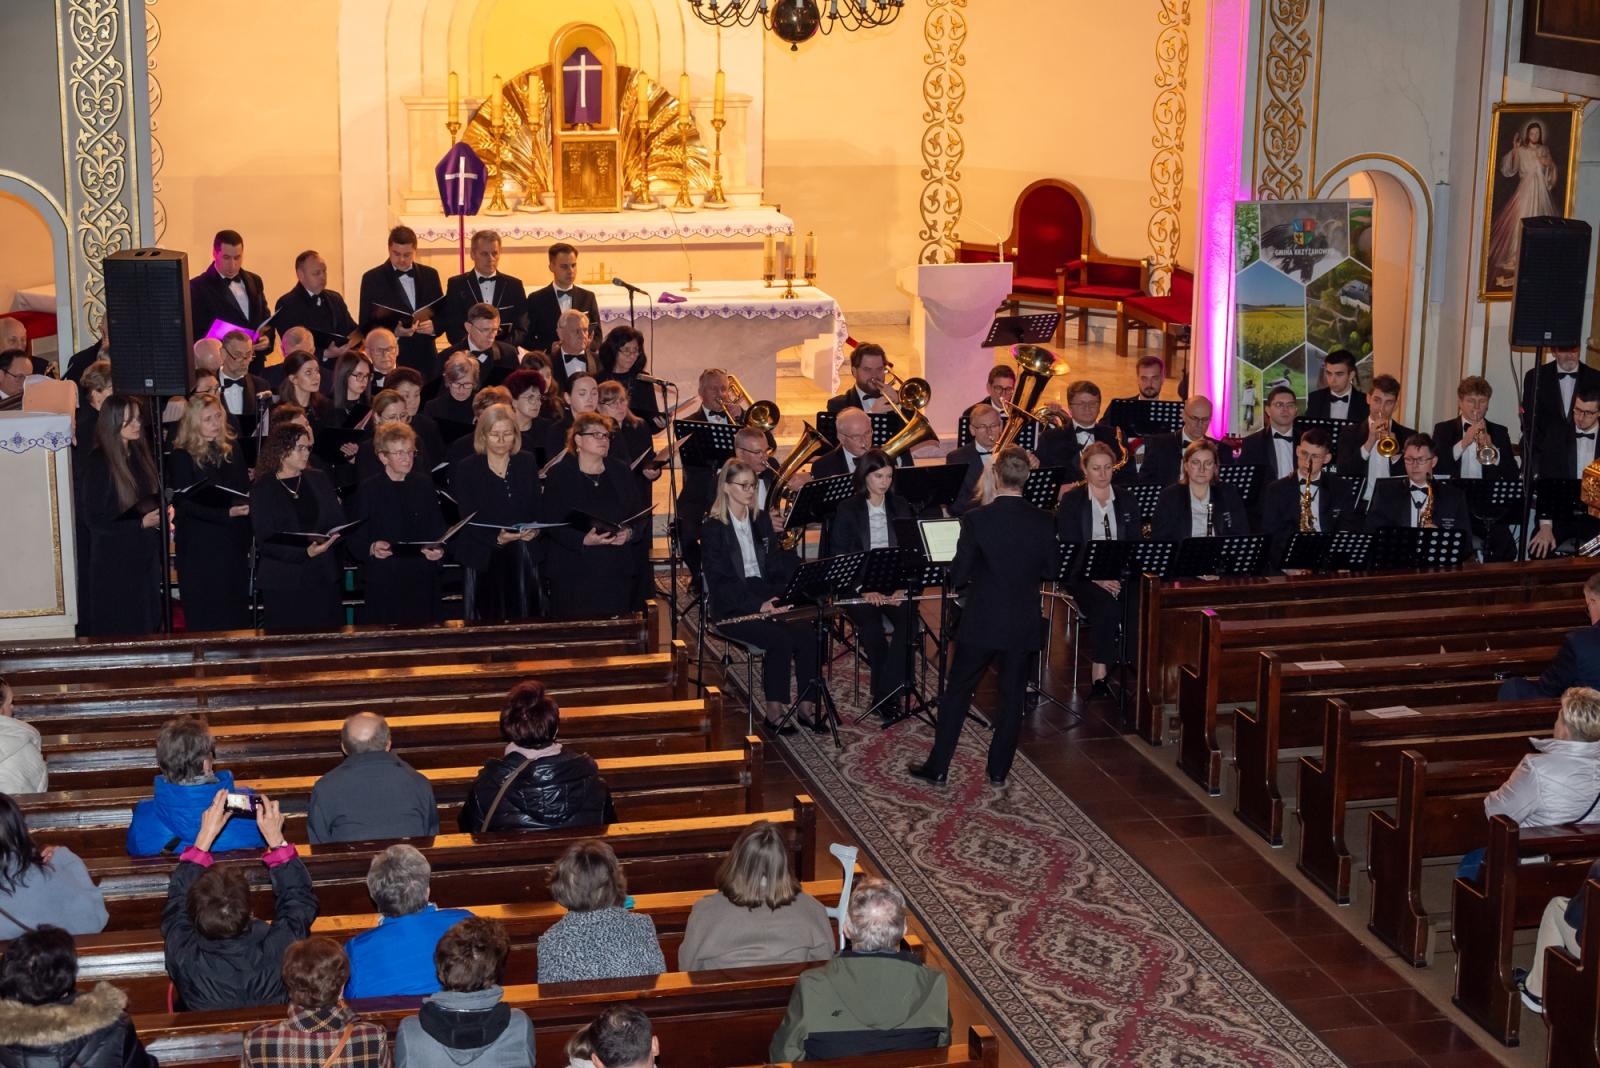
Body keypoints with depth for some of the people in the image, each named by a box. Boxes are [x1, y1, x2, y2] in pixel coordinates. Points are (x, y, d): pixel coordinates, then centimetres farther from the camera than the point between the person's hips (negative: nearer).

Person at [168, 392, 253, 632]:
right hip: (200, 548, -5)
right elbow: (184, 504, -13)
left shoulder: (231, 450, 9)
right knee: (205, 620, 1)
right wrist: (226, 514, -23)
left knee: (237, 617, 7)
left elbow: (245, 492, 17)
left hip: (233, 543, 5)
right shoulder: (181, 457, -7)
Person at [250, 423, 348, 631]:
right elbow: (265, 542, -6)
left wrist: (325, 543, -14)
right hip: (283, 583, -3)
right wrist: (305, 553, -20)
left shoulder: (318, 480, 11)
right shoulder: (263, 490, -1)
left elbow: (339, 522, 9)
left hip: (324, 578, 3)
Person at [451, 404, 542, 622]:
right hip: (483, 561, -3)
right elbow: (467, 522, -7)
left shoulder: (527, 463, 9)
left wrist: (534, 530, -11)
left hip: (523, 558, 3)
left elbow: (536, 508, 11)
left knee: (524, 621, 1)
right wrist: (497, 538, -24)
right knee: (486, 624, -4)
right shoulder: (465, 470, -2)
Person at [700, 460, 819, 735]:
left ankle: (807, 705, -13)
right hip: (731, 607, -5)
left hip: (766, 599, 5)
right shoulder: (712, 528, -6)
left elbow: (777, 564, 12)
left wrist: (776, 598, -8)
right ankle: (774, 712, -20)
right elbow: (719, 581, -13)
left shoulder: (761, 520, 13)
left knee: (806, 635, -22)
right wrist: (758, 604, -22)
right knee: (779, 639, -30)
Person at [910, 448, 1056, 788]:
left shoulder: (976, 519, -14)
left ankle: (937, 768, 13)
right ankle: (999, 770, 19)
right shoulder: (1043, 521, -6)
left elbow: (958, 576, -11)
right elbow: (1050, 571, 5)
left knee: (956, 693, 9)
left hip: (981, 622, -2)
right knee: (1012, 697, 13)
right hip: (1024, 624, 2)